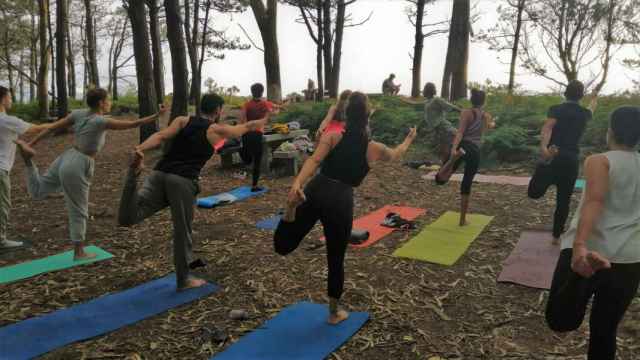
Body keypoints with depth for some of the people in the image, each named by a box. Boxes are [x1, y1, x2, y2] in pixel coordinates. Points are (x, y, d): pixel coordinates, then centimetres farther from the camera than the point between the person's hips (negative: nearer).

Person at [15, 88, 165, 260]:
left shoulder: (79, 113, 3)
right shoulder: (101, 121, -17)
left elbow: (52, 127, 6)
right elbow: (133, 124, -16)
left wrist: (31, 143, 13)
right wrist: (157, 115, -12)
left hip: (65, 160, 7)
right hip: (76, 169, -7)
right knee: (79, 212, 6)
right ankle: (79, 252, 20)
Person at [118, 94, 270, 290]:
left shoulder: (183, 120, 20)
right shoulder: (217, 130, 13)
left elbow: (160, 137, 2)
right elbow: (248, 127, 28)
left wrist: (140, 149, -13)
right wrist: (266, 120, 46)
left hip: (159, 174, 4)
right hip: (183, 182, -3)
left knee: (128, 218, -9)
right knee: (182, 233, 8)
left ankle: (134, 173, -30)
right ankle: (183, 280, 20)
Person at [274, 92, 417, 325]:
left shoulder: (331, 137, 8)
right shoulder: (374, 149, 10)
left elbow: (314, 161, -9)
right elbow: (396, 155, 32)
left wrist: (296, 185, -22)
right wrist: (409, 139, 51)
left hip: (315, 191, 1)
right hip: (341, 201, 0)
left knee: (282, 246, 0)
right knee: (336, 261, 17)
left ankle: (293, 206, -26)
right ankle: (334, 313, 32)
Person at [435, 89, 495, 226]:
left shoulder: (467, 113, 2)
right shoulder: (487, 116, 15)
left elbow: (460, 132, -15)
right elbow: (490, 126, 41)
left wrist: (454, 148, -27)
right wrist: (493, 123, 65)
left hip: (464, 147, -4)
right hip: (476, 151, 4)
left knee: (440, 179, -13)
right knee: (466, 186, 14)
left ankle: (456, 155, -39)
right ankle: (463, 220, 18)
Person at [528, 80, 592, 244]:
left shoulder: (556, 109, 2)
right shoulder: (585, 114, 14)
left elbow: (548, 127, -19)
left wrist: (543, 148, -33)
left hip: (554, 157, -3)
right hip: (572, 160, 3)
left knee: (534, 192, -6)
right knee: (563, 201, 12)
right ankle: (557, 236, 21)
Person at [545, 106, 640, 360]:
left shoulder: (599, 161, -1)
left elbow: (594, 201, -19)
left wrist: (579, 245, -31)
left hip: (589, 248, -4)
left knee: (560, 321, -4)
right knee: (605, 331, 18)